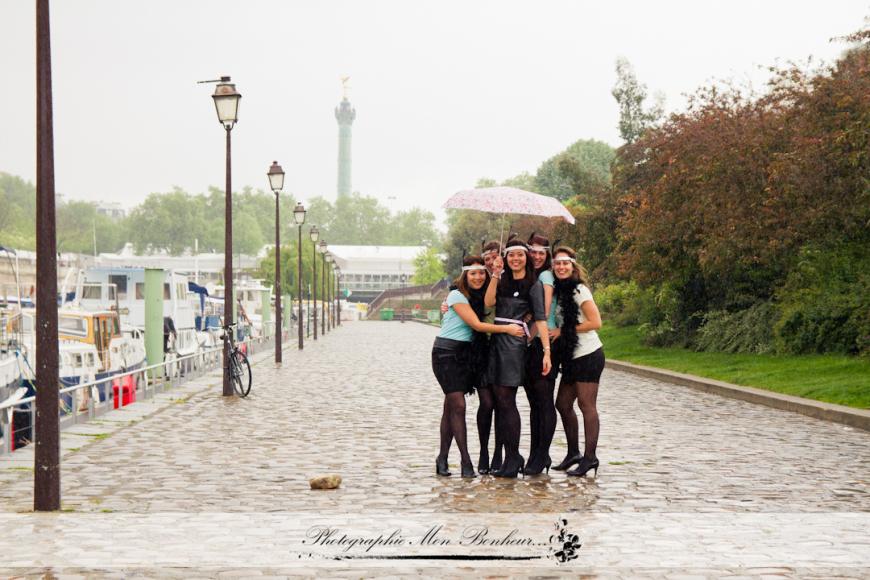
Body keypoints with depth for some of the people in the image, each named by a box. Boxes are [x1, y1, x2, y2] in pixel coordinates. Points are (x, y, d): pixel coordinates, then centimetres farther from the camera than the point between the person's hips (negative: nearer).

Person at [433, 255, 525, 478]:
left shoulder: (479, 297, 13)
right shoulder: (457, 296, -11)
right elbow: (477, 325, -16)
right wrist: (507, 329, -19)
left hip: (466, 354, 7)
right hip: (446, 352, -7)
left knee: (451, 407, 8)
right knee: (458, 405, -11)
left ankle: (443, 458, 12)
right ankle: (466, 461, -11)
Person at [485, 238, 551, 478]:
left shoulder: (533, 285, -1)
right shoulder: (503, 281, 17)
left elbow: (540, 318, -9)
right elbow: (489, 302, 1)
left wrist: (546, 351, -17)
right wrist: (495, 275, -3)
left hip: (514, 342, -6)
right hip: (496, 340, 6)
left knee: (506, 399, -9)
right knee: (499, 400, 5)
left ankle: (513, 459, -5)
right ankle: (510, 456, 11)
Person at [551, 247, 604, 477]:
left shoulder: (579, 290, -11)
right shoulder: (558, 290, 12)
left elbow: (595, 322, -16)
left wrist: (563, 331, -13)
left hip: (588, 355, -8)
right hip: (572, 356, 8)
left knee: (586, 405, -6)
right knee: (563, 404, 10)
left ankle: (590, 457, -3)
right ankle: (573, 453, 22)